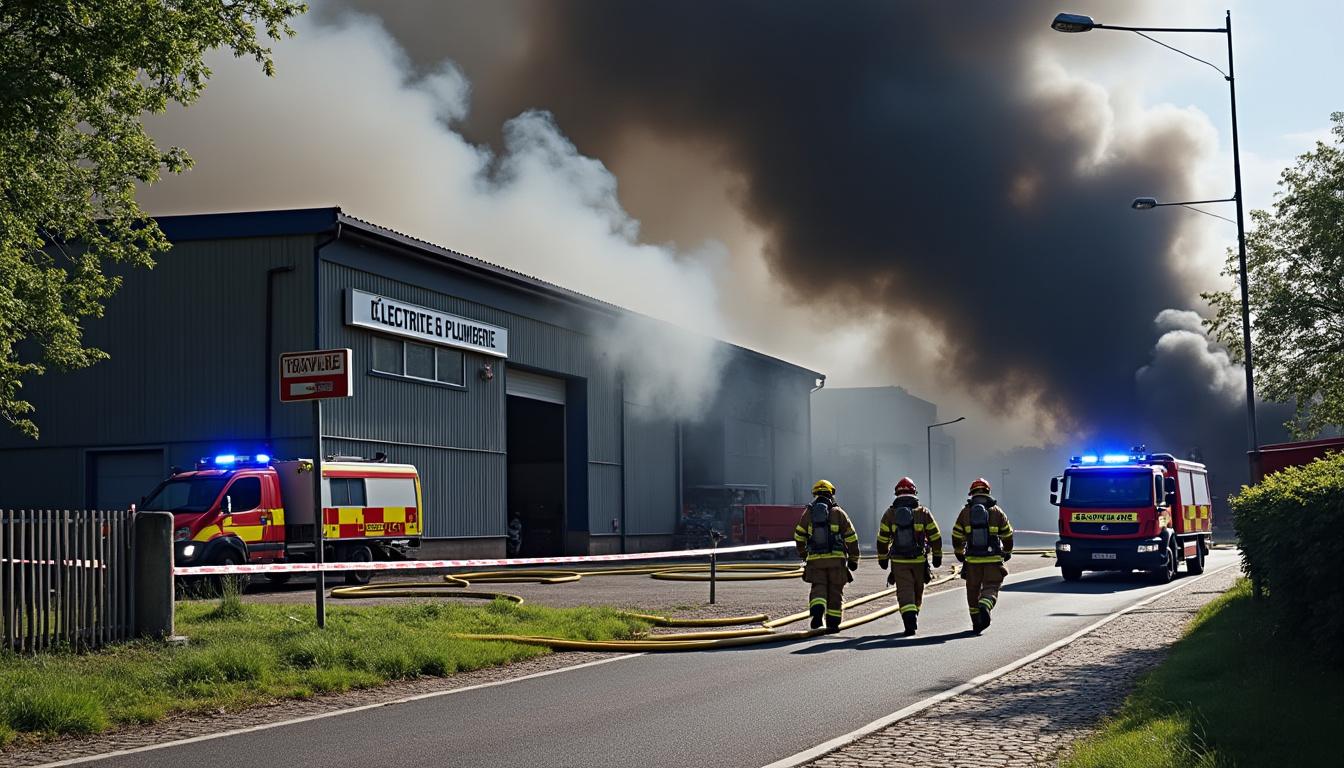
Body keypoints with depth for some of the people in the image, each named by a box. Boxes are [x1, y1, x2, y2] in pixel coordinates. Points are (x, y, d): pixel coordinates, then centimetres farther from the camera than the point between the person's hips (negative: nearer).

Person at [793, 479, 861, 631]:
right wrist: (853, 559, 9)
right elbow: (851, 538, 1)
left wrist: (803, 553, 28)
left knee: (818, 588, 4)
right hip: (836, 558, -1)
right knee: (835, 591, 9)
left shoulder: (808, 513, 6)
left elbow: (799, 536, 11)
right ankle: (832, 623, 9)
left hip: (815, 558, 1)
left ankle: (817, 611, -24)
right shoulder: (838, 512, 2)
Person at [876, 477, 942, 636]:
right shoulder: (923, 512, 0)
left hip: (899, 561, -1)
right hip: (919, 560, 1)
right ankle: (913, 618, 30)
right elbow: (935, 536, 2)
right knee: (917, 592, 18)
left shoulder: (890, 513, 0)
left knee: (904, 592, -3)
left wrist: (882, 558, 14)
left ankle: (910, 621, -22)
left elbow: (882, 539, 3)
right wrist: (937, 555, 13)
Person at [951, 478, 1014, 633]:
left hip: (972, 560, 1)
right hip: (993, 559, -1)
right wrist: (1007, 552, 25)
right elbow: (1007, 535, 8)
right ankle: (985, 608, -29)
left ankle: (976, 623, 16)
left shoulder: (965, 512, 2)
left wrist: (959, 553, 21)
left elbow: (957, 536, 5)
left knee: (973, 590, 12)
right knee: (991, 588, 1)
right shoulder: (996, 511, 2)